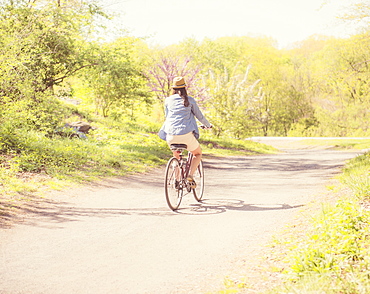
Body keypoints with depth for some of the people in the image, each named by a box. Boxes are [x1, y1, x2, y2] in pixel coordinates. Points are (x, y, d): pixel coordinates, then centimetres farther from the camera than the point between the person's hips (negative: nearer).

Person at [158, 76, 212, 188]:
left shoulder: (168, 100, 11)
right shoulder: (190, 100, 6)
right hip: (186, 134, -3)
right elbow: (199, 116, 14)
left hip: (171, 136, 3)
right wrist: (208, 125, 33)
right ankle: (190, 175, 0)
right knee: (198, 154, 22)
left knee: (176, 156, 31)